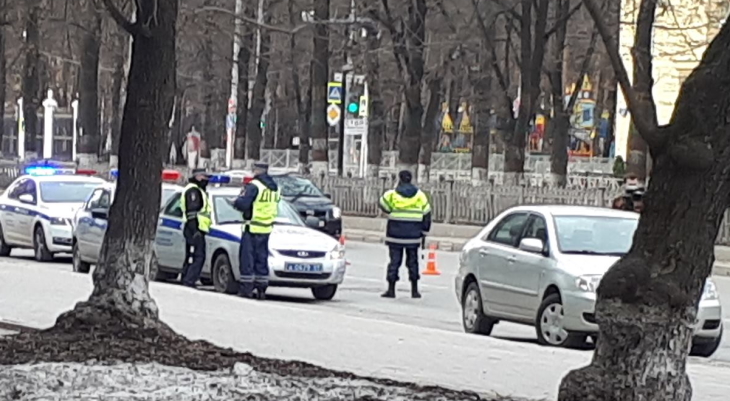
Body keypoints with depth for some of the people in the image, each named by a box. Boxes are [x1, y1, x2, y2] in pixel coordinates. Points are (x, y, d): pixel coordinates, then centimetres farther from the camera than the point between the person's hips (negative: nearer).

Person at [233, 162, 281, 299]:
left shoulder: (254, 186, -13)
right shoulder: (275, 188, 12)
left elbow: (242, 204, -19)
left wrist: (237, 201, 4)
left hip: (252, 228, -7)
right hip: (267, 229, 7)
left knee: (247, 257, -1)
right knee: (261, 258, 12)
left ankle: (246, 288, -3)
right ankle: (261, 289, 11)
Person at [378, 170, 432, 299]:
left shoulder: (391, 194, -6)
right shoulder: (420, 195, 3)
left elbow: (383, 206, 6)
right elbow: (426, 215, 7)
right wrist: (424, 233, 14)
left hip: (395, 234, -2)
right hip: (413, 235, 2)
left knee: (394, 261, 2)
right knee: (413, 261, 10)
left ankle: (391, 289, 0)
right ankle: (414, 290, 11)